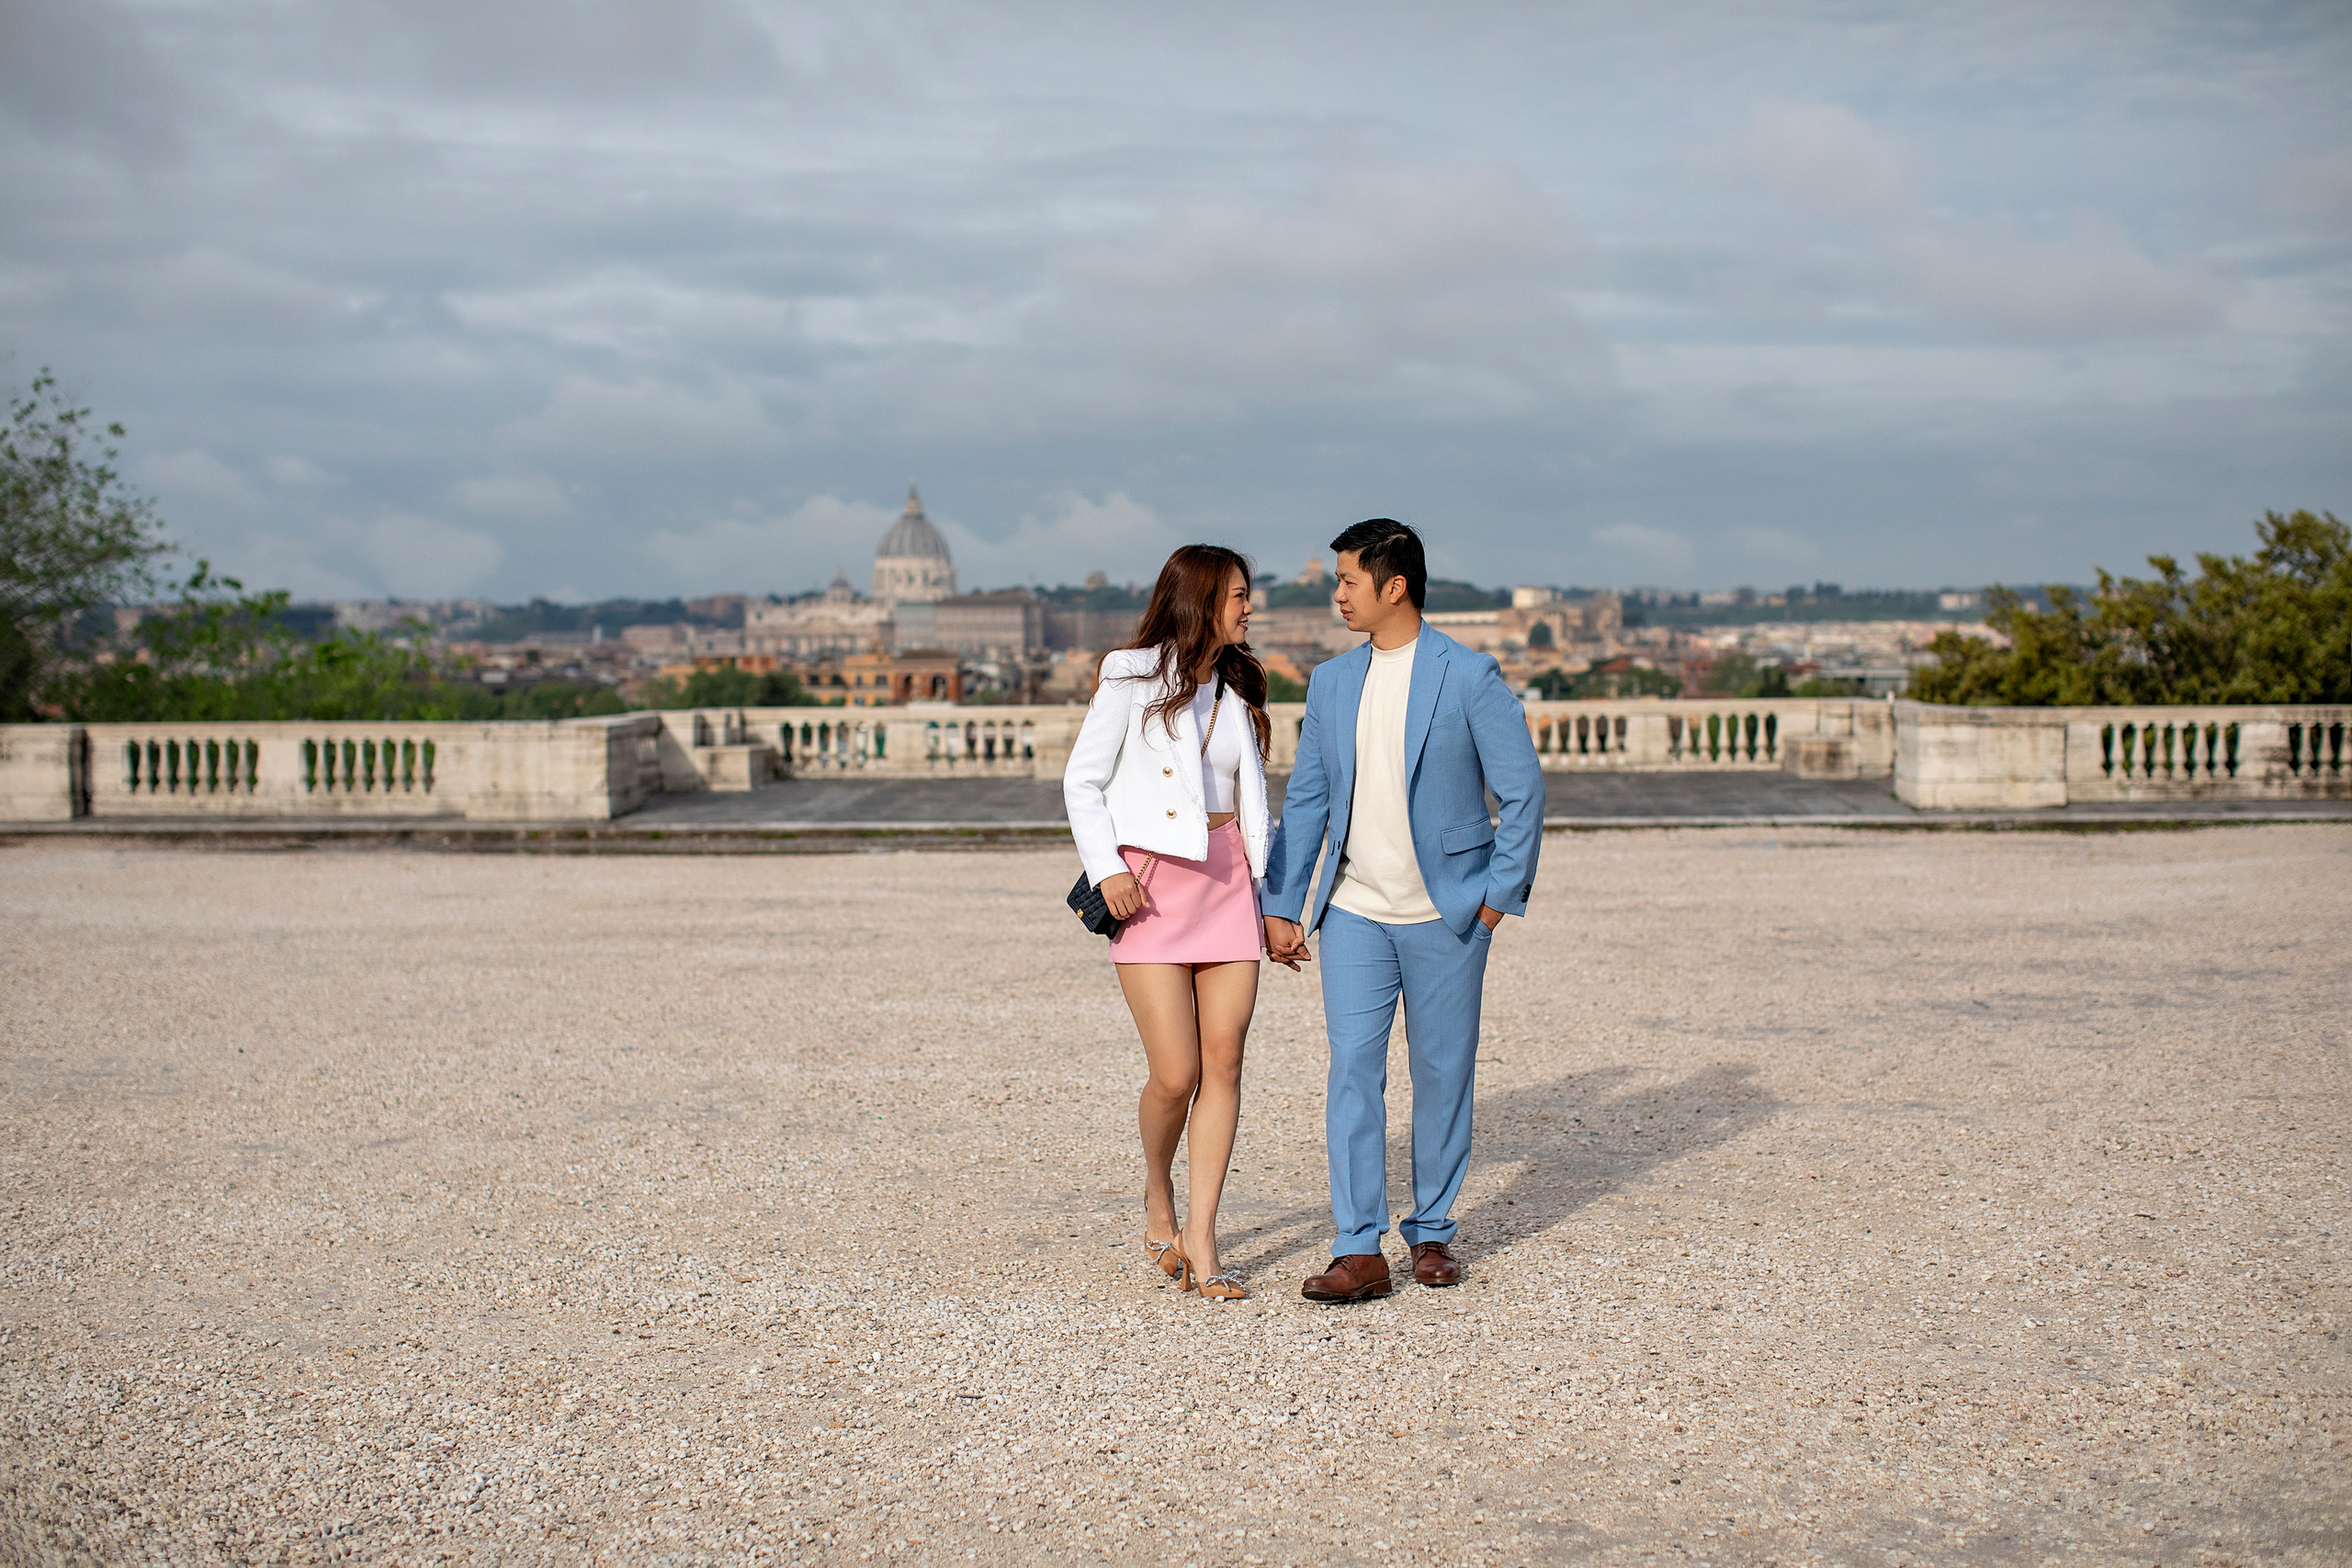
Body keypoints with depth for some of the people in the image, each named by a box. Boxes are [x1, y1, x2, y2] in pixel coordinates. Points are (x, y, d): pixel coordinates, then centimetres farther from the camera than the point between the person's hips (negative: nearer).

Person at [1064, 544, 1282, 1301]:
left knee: (1223, 1062, -2)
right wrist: (1106, 868, -13)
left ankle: (1200, 1237, 5)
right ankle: (1158, 1199, 21)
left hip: (1226, 878, 5)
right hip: (1151, 883, -5)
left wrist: (1264, 885, 12)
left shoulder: (1236, 689, 15)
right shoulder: (1133, 676, -1)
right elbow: (1083, 779, -2)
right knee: (1175, 1074, -8)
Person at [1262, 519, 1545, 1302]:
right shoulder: (1331, 682, 8)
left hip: (1445, 914, -3)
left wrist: (1499, 897, -7)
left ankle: (1432, 1231, 22)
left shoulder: (1468, 677, -7)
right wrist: (1281, 906, 8)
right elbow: (1305, 800, 12)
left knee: (1443, 1073, 6)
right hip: (1354, 914, 3)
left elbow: (1523, 789, -5)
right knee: (1352, 1069, -5)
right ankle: (1359, 1251, -3)